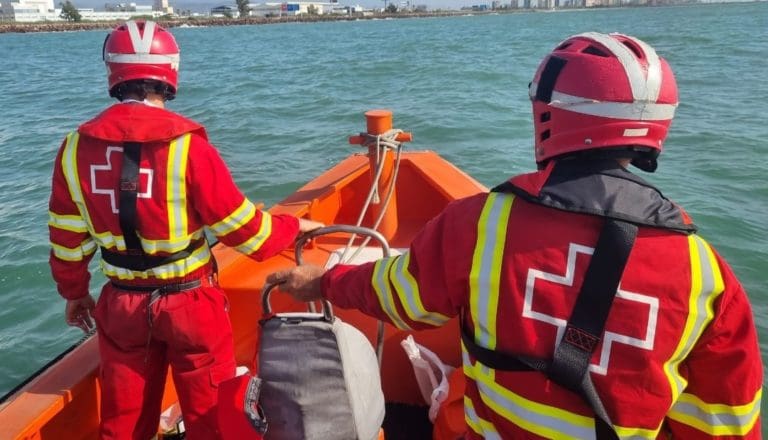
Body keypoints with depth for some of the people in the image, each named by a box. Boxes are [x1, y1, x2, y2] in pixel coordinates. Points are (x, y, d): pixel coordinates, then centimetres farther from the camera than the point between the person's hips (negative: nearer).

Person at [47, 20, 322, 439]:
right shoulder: (188, 147, -20)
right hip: (190, 303, -3)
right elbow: (245, 231, -15)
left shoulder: (75, 149, -7)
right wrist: (294, 226, 3)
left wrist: (74, 293, 19)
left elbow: (67, 239, 2)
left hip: (121, 306, 4)